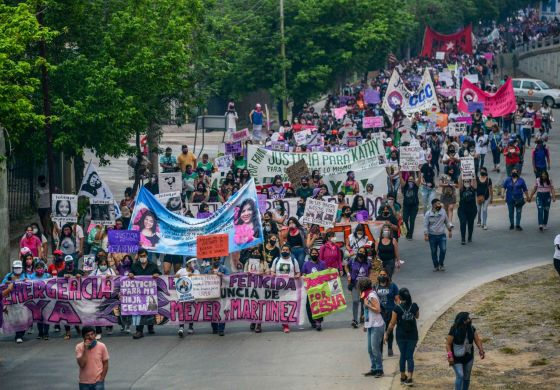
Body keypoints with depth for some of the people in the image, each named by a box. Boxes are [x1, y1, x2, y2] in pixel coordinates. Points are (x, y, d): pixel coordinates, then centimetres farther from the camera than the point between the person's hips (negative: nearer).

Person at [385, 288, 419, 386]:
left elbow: (392, 324, -10)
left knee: (403, 356, 15)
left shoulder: (397, 308, -12)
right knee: (410, 356, 5)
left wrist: (387, 334, 3)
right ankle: (409, 378, -7)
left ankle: (403, 377, 24)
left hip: (401, 335, -1)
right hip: (412, 335, 1)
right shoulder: (414, 306, -6)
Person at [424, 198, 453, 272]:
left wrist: (449, 230, 14)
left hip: (442, 235, 1)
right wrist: (426, 235, -12)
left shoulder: (443, 212, 1)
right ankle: (436, 266, 20)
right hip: (432, 235, -1)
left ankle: (441, 264, 7)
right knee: (434, 252, 5)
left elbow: (447, 222, 13)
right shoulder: (428, 214, -6)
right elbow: (426, 225, -5)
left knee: (443, 249, -11)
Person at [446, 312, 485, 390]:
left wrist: (481, 350, -8)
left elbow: (477, 340, 3)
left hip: (468, 357, 5)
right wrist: (450, 356, -21)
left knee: (466, 377, 12)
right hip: (457, 358, -5)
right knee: (460, 376, -16)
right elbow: (448, 343, -15)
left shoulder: (472, 329, -6)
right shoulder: (454, 330, -20)